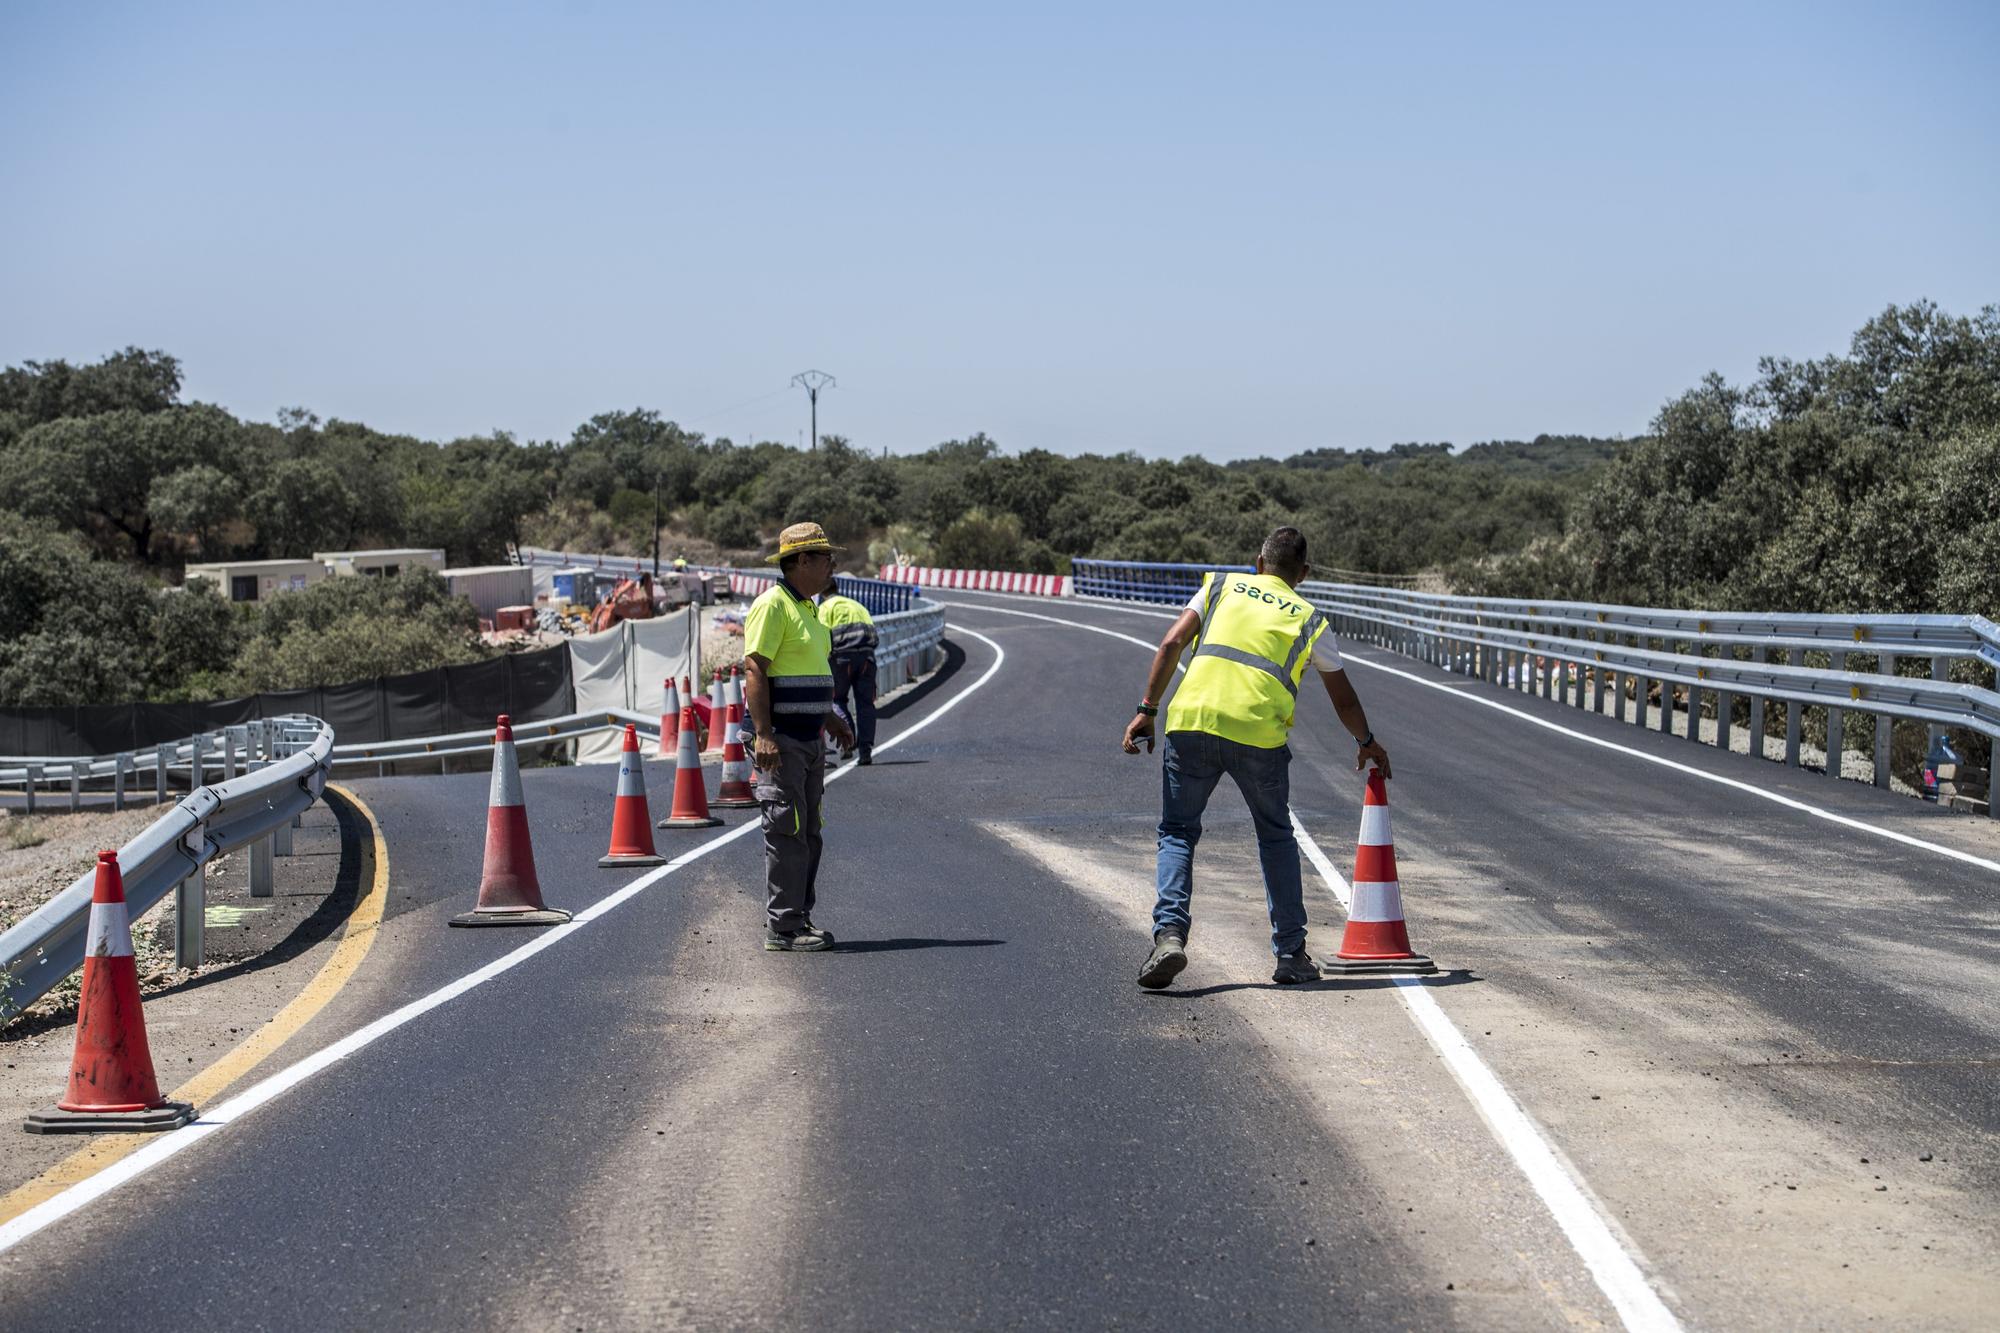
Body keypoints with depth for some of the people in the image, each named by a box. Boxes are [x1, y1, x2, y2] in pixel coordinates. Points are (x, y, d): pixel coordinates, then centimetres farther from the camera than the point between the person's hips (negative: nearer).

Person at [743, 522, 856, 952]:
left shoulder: (806, 608, 18)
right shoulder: (772, 605, -13)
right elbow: (754, 670, -19)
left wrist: (831, 720, 27)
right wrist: (763, 735, -25)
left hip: (809, 740, 10)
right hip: (781, 741, -10)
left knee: (807, 834, 12)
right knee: (786, 833, -9)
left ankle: (796, 918, 20)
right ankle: (782, 929, -6)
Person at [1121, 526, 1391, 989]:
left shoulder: (1223, 586, 20)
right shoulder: (1310, 619, 20)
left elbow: (1171, 644, 7)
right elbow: (1343, 699, 29)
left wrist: (1146, 710, 8)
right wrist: (1367, 743, 46)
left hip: (1191, 720, 0)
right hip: (1258, 733, 0)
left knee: (1177, 833, 11)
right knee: (1276, 838, 19)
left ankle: (1169, 933, -9)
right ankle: (1291, 954, 19)